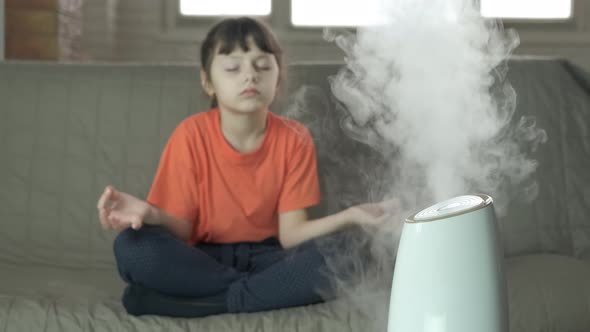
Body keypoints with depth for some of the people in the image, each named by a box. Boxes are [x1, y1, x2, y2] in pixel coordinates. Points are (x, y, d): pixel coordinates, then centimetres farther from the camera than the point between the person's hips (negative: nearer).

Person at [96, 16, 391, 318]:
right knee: (132, 246, -30)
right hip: (202, 260, 0)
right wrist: (151, 215, -32)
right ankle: (269, 290, -20)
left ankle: (208, 299, -22)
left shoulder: (294, 139, -7)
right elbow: (182, 229, -8)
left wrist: (348, 216, -28)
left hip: (265, 257, 0)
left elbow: (290, 234, -10)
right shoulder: (191, 136, -10)